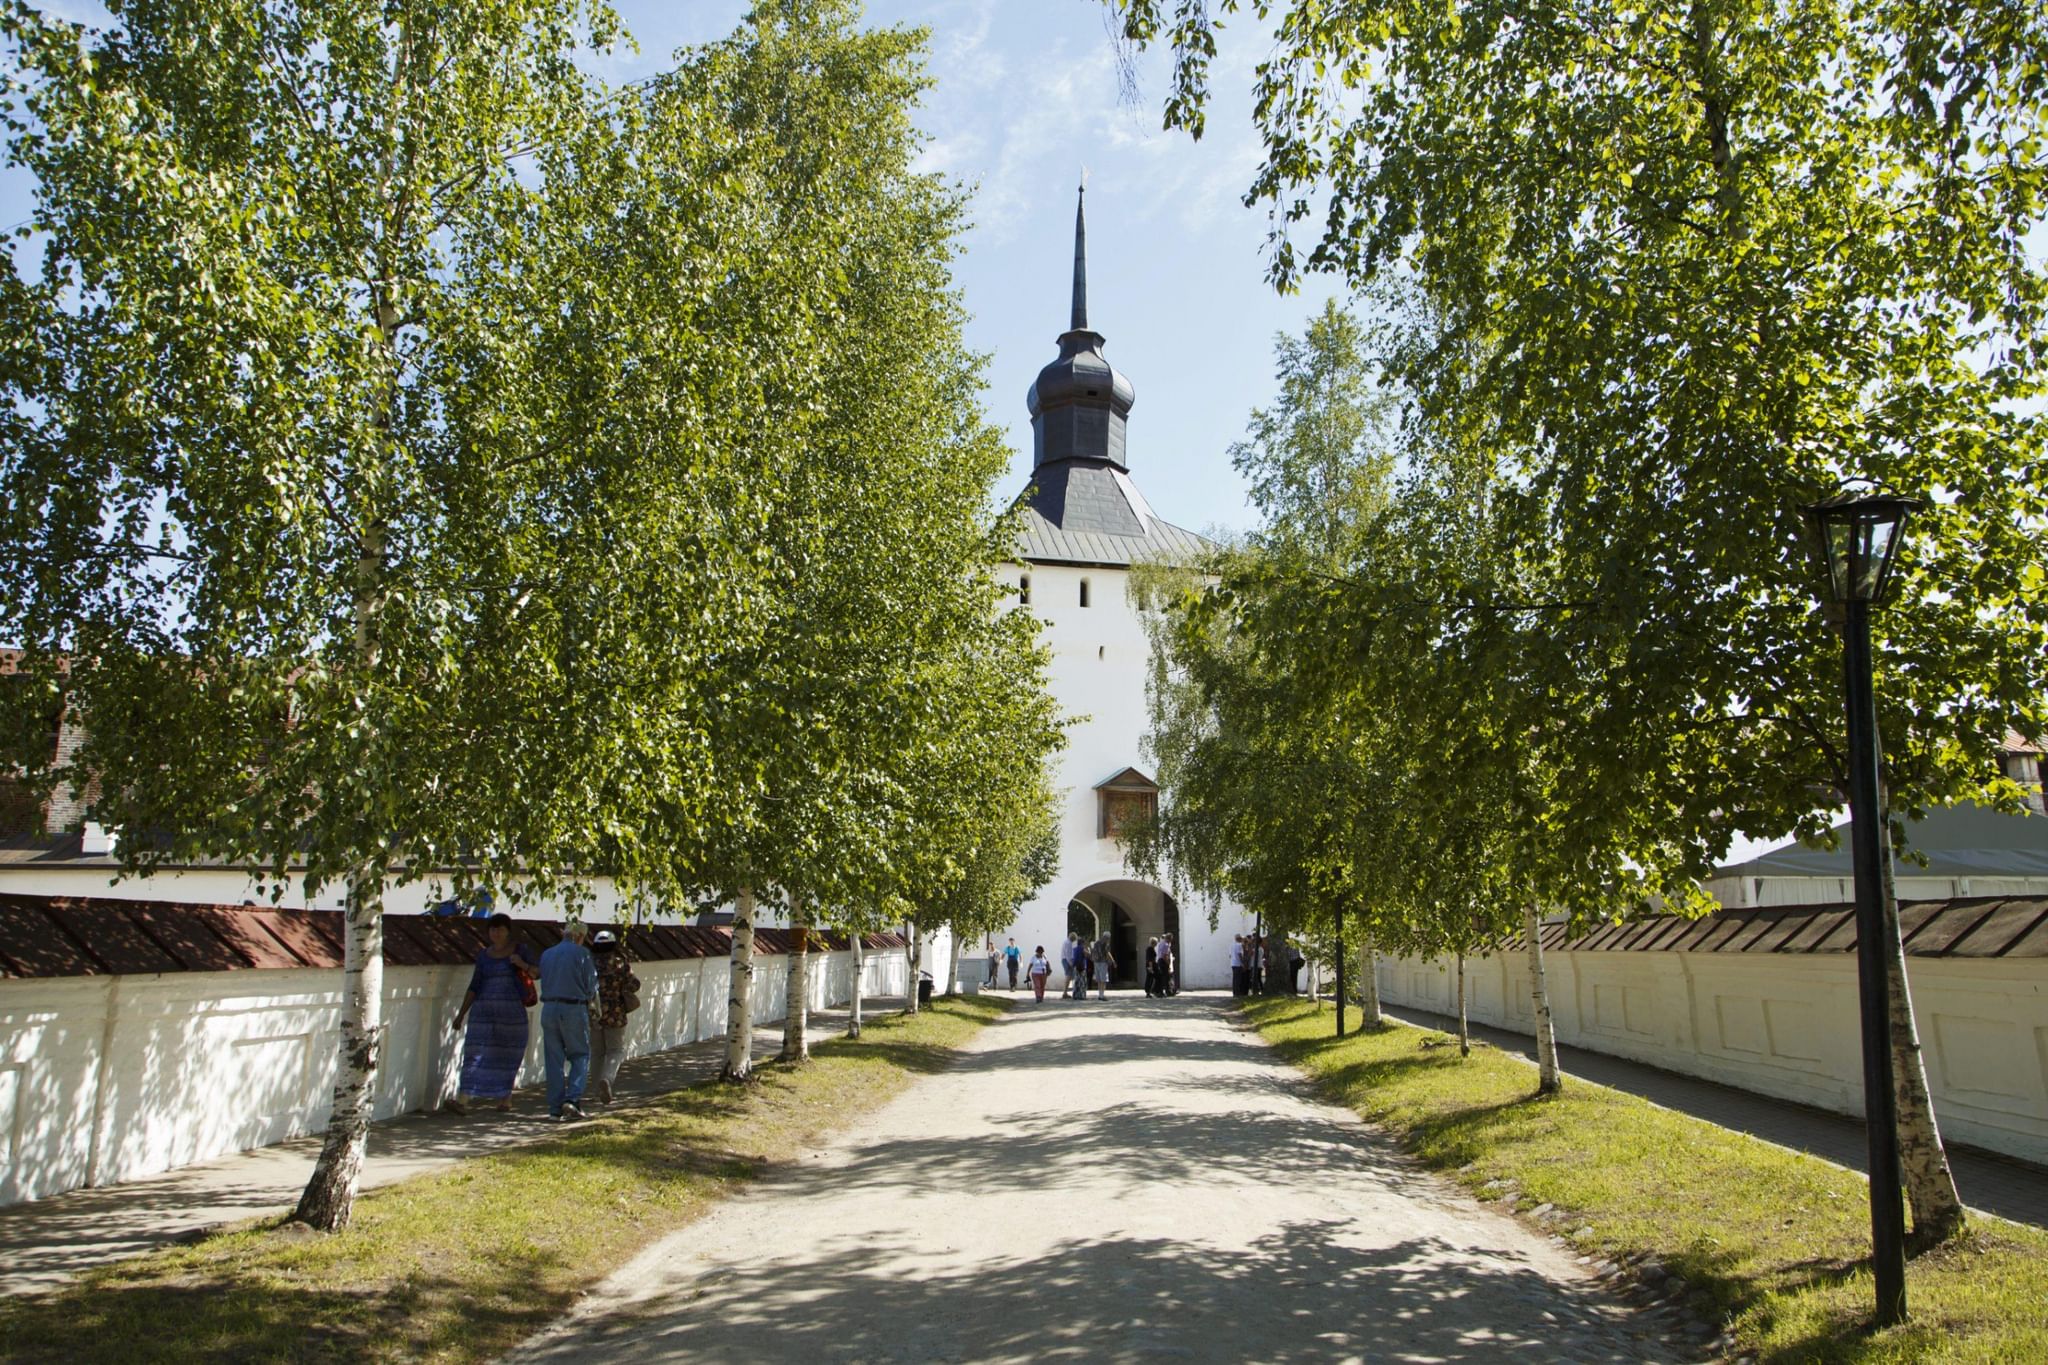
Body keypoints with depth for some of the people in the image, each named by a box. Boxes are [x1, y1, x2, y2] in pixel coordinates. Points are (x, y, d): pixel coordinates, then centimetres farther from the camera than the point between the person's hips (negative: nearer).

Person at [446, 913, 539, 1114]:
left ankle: (506, 1098, 23)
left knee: (507, 1055, 6)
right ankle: (462, 1101, -18)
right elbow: (474, 987, 10)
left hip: (512, 1012, -1)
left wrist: (522, 964, -15)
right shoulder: (484, 955, 10)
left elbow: (537, 973, 6)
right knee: (476, 1054, -9)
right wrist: (461, 1014, 5)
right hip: (484, 1010, 1)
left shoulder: (520, 950, 4)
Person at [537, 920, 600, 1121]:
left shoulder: (546, 955, 10)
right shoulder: (581, 953, -5)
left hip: (549, 1008, 4)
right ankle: (572, 1099, -7)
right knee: (580, 1056, 9)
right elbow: (591, 986, -4)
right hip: (574, 1008, -4)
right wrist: (588, 998, 17)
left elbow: (544, 983, 13)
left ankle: (555, 1108, 8)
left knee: (554, 1059, 9)